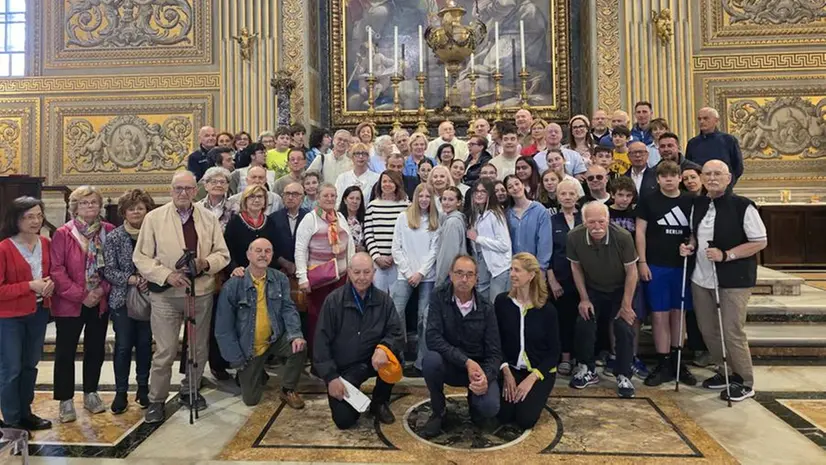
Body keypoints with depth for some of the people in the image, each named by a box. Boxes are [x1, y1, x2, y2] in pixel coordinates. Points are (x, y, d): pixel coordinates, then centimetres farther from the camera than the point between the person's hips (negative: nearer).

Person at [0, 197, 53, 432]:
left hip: (39, 312, 6)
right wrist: (30, 286, -22)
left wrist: (50, 283, -4)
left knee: (30, 365, 16)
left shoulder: (45, 244, 2)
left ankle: (25, 413, 31)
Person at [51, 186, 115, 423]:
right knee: (66, 352, 5)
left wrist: (103, 289, -11)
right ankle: (66, 401, 18)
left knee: (96, 349, 13)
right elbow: (56, 270, -12)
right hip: (70, 304, -3)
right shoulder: (63, 233, -7)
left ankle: (91, 394, 29)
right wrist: (80, 295, -16)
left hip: (100, 302, 3)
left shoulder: (109, 231, 1)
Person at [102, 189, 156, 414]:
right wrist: (132, 280, -17)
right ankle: (120, 392, 14)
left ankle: (143, 388, 23)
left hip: (148, 298, 1)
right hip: (122, 299, -1)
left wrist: (150, 280, -14)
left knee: (145, 344, 9)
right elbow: (108, 270, -5)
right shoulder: (114, 237, -2)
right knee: (123, 346, 2)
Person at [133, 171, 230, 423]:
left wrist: (206, 263, -16)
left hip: (201, 292, 3)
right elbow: (141, 257, -3)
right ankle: (156, 400, 19)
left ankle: (189, 391, 36)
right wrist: (167, 275, -16)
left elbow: (222, 254, 5)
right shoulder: (154, 217, -1)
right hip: (166, 294, -3)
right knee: (165, 351, -1)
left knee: (199, 349, 14)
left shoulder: (209, 218, 5)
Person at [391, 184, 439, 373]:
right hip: (405, 275, 0)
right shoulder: (403, 218, 5)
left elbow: (434, 250, 2)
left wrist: (421, 273, -8)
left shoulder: (435, 221, 7)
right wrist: (407, 272, -4)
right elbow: (396, 248, 2)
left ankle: (421, 360, 8)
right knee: (396, 312, -10)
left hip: (427, 276, 0)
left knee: (424, 317, 0)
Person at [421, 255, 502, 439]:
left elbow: (494, 352, -8)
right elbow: (433, 338, -24)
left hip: (478, 366, 0)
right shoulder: (439, 296, -14)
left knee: (489, 408, -27)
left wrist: (486, 376, -29)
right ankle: (438, 412, -6)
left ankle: (474, 398, 14)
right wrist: (466, 361, -31)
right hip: (449, 364, 0)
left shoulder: (486, 307, -9)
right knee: (431, 359, -34)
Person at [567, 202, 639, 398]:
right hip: (591, 289, 2)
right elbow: (576, 267, -8)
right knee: (583, 325, -5)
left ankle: (623, 376, 6)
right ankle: (587, 370, 15)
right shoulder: (574, 237, -26)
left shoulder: (623, 237, -32)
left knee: (624, 329, -10)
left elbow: (631, 272, -19)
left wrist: (626, 305, -16)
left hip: (619, 289, -2)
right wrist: (584, 299, -7)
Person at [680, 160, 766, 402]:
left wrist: (726, 255, -21)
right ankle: (726, 372, 33)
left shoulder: (742, 205, -12)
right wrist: (690, 246, -1)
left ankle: (745, 383, 19)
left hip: (734, 280, -6)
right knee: (708, 330, 13)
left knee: (732, 332, -1)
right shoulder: (698, 204, 6)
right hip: (702, 278, 6)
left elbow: (760, 242, -12)